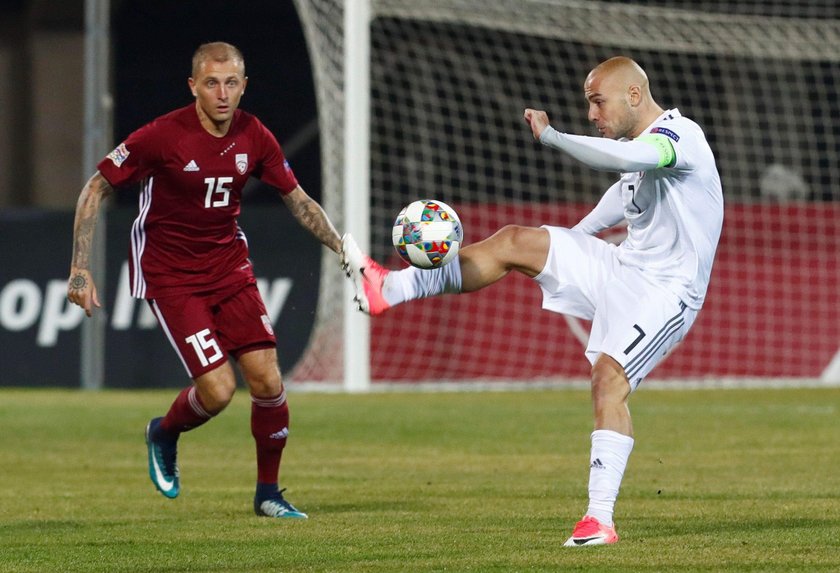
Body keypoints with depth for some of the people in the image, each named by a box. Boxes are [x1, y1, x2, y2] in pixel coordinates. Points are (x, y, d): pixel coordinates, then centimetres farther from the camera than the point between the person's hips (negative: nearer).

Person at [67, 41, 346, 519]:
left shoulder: (254, 137, -5)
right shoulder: (163, 136, -19)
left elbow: (298, 200, 10)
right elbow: (97, 188, -10)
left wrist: (343, 248, 1)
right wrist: (81, 267, -14)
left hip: (229, 264, 5)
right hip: (170, 275, -4)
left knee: (267, 380, -6)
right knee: (218, 390, -14)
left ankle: (268, 494, 13)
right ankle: (164, 435, 20)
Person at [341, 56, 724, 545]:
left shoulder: (678, 134, -19)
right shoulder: (642, 145, 11)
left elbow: (625, 158, -41)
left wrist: (552, 135, -33)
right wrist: (572, 239, 42)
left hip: (665, 292, -9)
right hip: (622, 268, 9)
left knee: (609, 380, -25)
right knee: (515, 241, -1)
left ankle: (601, 519, -25)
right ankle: (390, 289, -3)